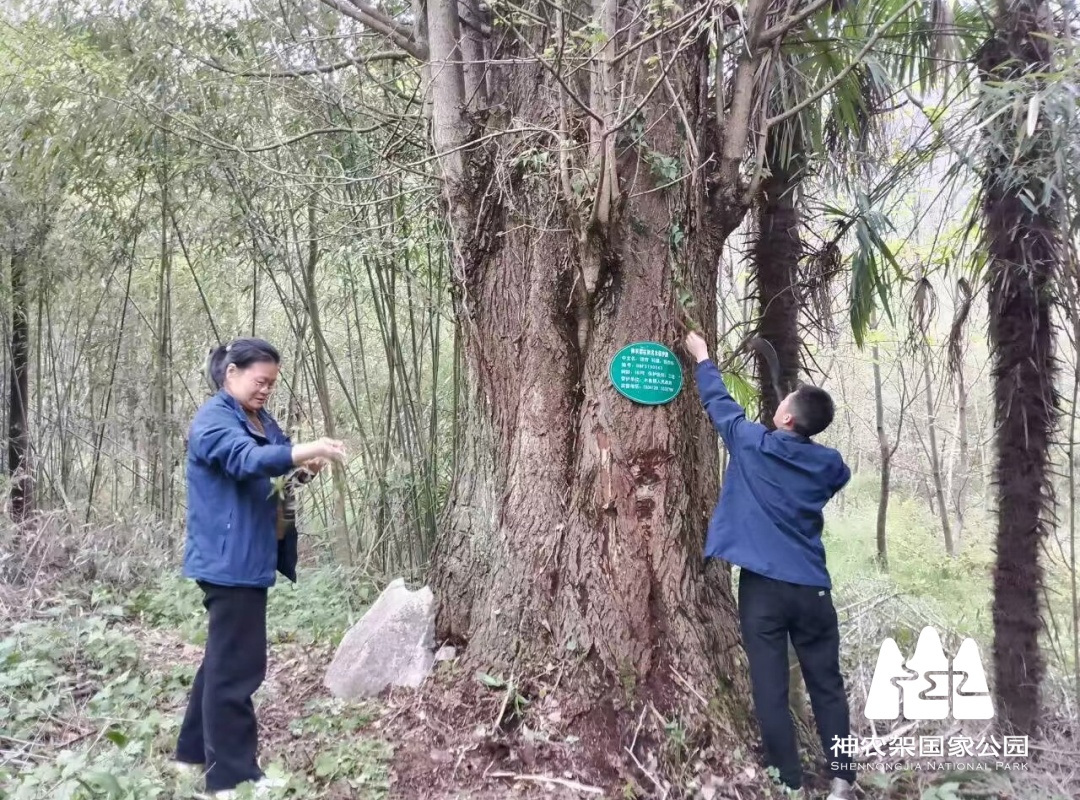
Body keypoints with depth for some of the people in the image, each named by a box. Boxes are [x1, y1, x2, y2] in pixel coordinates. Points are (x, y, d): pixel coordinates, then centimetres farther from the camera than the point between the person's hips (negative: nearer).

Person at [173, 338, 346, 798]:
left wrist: (304, 464, -9)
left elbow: (276, 466, 14)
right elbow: (246, 458, -32)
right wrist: (302, 450, -46)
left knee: (224, 659, 18)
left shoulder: (262, 421, 16)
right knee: (236, 665, -6)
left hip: (250, 558, 10)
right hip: (228, 560, -10)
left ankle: (194, 751, 31)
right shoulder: (213, 420, -14)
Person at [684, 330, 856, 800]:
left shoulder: (752, 444, -4)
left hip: (762, 585, -3)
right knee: (827, 686, 13)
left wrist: (701, 356, 27)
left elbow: (719, 402, 11)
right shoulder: (829, 464, 5)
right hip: (812, 587, 3)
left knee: (770, 690, 3)